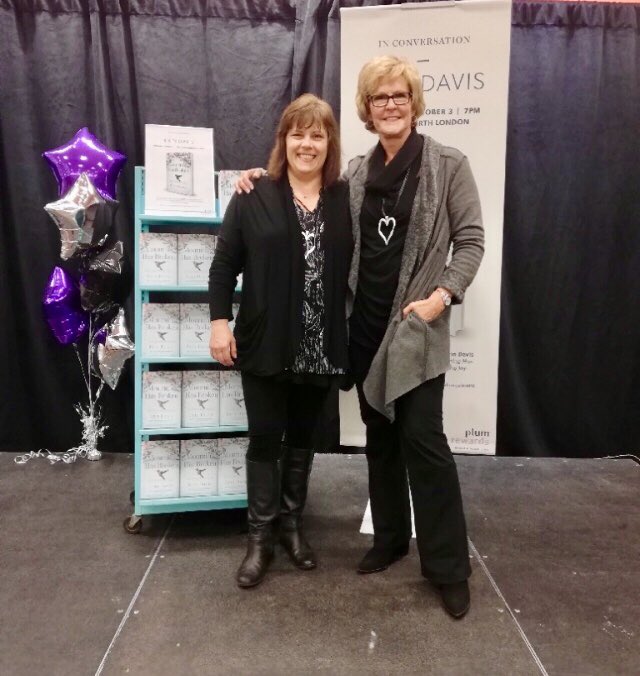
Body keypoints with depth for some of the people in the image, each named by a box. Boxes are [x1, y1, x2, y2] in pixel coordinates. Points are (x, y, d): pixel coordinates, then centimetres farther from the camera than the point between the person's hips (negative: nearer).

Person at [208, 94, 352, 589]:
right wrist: (220, 321, -8)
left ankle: (292, 524, 32)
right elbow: (224, 263, 0)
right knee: (265, 439, 6)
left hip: (320, 348, 3)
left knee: (303, 439, 15)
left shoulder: (346, 199, 4)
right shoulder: (255, 197, -2)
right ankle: (261, 536, 20)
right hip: (265, 344, -2)